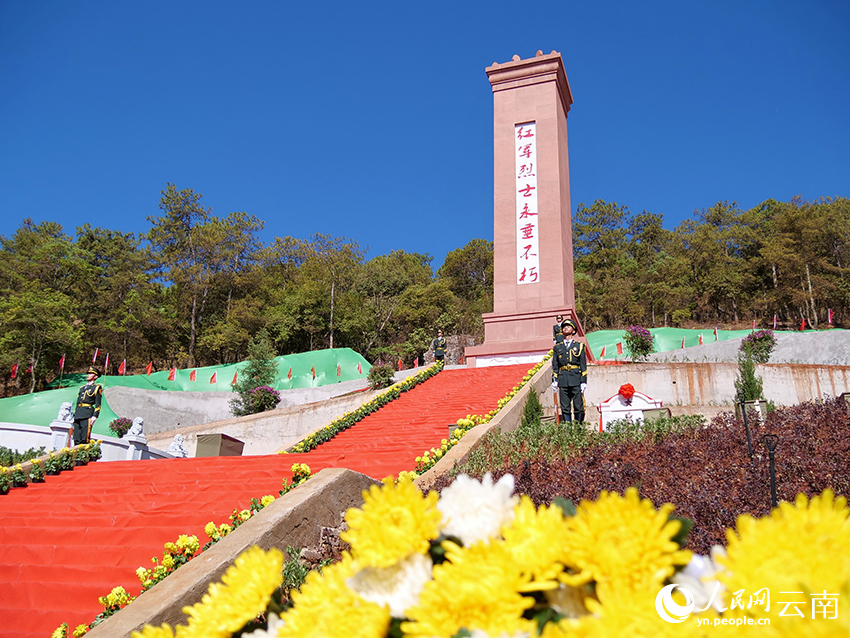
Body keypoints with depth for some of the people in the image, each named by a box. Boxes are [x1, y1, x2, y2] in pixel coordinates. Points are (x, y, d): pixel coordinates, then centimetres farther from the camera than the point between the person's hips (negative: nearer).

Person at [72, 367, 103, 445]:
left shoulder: (97, 387, 6)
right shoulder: (82, 388, 25)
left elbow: (98, 404, -2)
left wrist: (95, 416, -13)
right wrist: (74, 416, 17)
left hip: (87, 414, -7)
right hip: (78, 414, 7)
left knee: (84, 439, -11)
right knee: (76, 439, 1)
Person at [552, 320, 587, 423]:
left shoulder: (579, 346, 10)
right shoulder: (558, 347, 16)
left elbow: (583, 365, 6)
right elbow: (554, 365, 14)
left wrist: (583, 381, -2)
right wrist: (554, 380, 3)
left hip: (576, 379, -2)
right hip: (563, 381, 2)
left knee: (578, 406, -3)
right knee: (565, 408, 2)